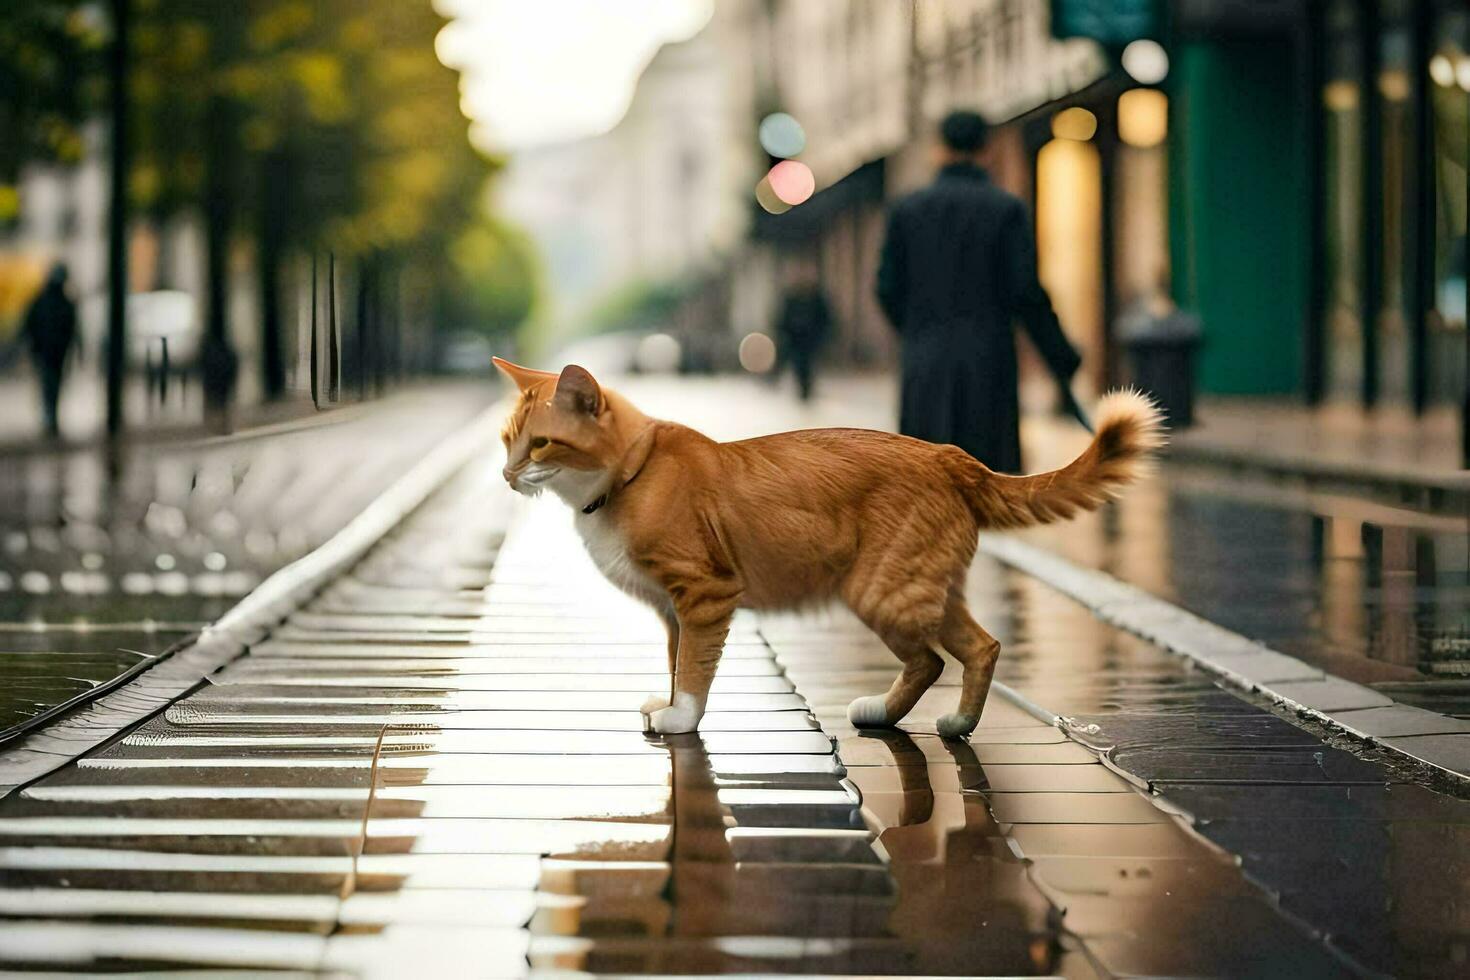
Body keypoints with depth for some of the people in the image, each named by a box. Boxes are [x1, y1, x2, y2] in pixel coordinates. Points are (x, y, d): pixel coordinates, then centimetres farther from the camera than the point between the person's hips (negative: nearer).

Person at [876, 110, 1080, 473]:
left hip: (927, 368, 2)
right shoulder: (1007, 209, -4)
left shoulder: (907, 209, 2)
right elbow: (1026, 292, -9)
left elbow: (889, 290, 5)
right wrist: (1062, 358, 2)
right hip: (987, 366, -2)